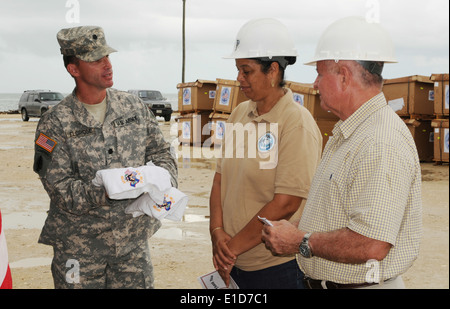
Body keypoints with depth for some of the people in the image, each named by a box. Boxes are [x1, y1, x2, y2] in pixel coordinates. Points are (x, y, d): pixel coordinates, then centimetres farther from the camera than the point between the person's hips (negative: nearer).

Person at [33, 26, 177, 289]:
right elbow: (60, 190, -13)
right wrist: (107, 191, -28)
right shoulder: (54, 124, -8)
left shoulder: (134, 107, 5)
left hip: (133, 240, 3)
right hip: (79, 245, -3)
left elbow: (162, 153, 10)